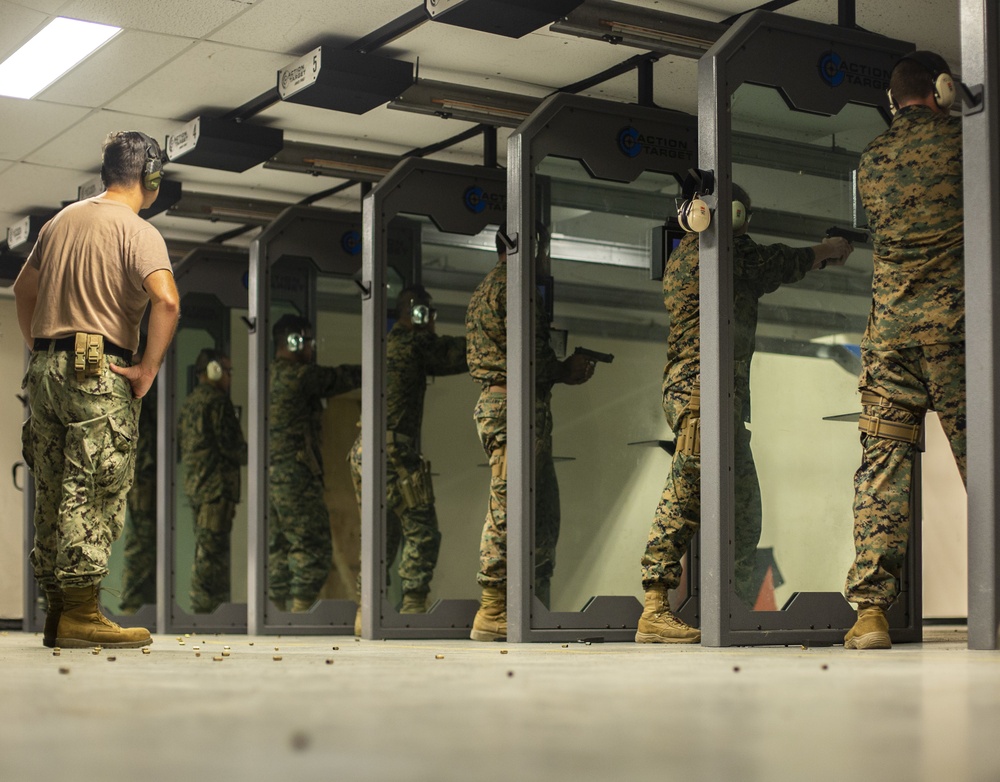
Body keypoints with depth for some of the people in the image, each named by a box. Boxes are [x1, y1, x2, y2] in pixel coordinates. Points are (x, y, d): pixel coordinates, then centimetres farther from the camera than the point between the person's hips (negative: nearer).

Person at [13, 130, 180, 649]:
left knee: (53, 492, 10)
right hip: (100, 372, -7)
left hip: (46, 368, 7)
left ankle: (57, 613, 15)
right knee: (95, 494, -5)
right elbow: (166, 300, -22)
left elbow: (23, 289, 25)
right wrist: (148, 370, -14)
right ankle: (80, 612, -7)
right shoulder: (138, 232, -7)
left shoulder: (61, 221, 16)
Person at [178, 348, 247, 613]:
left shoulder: (189, 402, 18)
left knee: (205, 549, 14)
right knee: (212, 550, -9)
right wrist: (249, 455, 5)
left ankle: (202, 608, 18)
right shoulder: (216, 401, -10)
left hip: (194, 483, 10)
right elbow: (229, 444, -15)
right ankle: (207, 608, -9)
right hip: (216, 484, -10)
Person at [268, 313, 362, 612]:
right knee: (314, 546, -4)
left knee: (278, 548, 12)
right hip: (294, 476, -9)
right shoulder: (297, 375, -9)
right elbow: (339, 378, 0)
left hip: (269, 475, 9)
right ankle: (300, 610, -7)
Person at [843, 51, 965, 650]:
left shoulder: (871, 161, 14)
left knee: (882, 465, 1)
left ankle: (871, 611, -6)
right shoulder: (959, 140, 2)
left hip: (891, 325, 3)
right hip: (956, 320, -3)